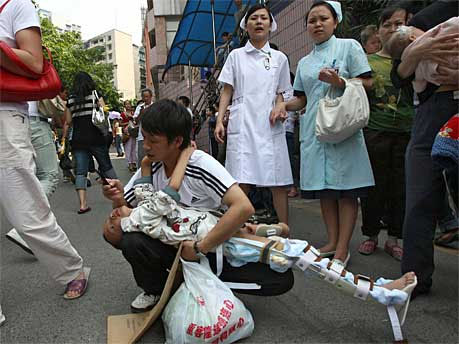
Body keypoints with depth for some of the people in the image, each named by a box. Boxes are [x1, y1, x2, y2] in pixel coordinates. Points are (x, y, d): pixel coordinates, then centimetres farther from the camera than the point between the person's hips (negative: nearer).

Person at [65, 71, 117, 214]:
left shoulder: (71, 99, 7)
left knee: (80, 171, 0)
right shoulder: (95, 95, 1)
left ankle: (83, 204, -9)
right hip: (96, 138, -1)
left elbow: (68, 120, 8)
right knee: (106, 166, 12)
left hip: (78, 139, 1)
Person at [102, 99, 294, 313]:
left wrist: (200, 248, -30)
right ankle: (155, 290, 4)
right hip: (173, 245, 3)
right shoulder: (150, 169, -7)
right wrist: (118, 199, -19)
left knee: (281, 279, -21)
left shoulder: (202, 165, -23)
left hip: (213, 247, -2)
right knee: (131, 242, -29)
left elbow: (243, 207, -34)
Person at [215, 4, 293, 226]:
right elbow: (227, 92, 9)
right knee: (241, 183, -6)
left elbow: (280, 93, 16)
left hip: (270, 125, 1)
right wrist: (219, 120, -2)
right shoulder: (236, 56, 12)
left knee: (278, 182, -1)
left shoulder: (279, 58, 14)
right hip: (242, 124, -1)